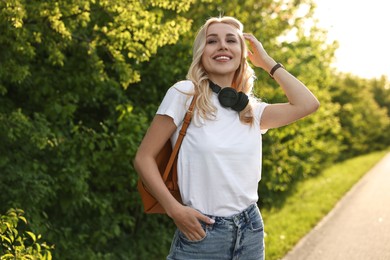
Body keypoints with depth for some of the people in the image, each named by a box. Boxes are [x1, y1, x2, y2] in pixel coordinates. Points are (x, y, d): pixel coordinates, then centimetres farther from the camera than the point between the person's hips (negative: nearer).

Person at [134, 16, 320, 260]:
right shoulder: (185, 94, -7)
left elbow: (307, 104, -1)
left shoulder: (251, 110, 7)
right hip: (200, 233, -5)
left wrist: (267, 62, 5)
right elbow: (144, 158, -7)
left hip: (250, 230, 5)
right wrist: (174, 209, -16)